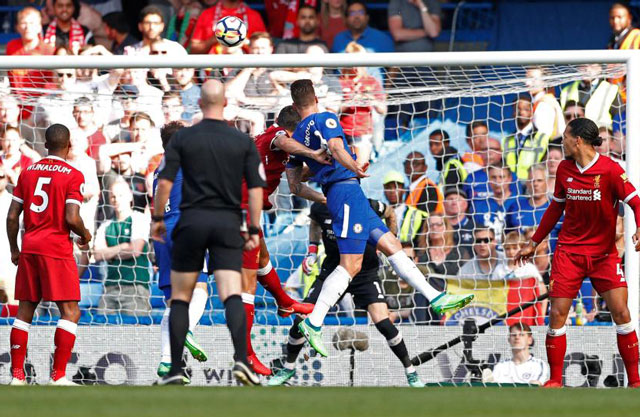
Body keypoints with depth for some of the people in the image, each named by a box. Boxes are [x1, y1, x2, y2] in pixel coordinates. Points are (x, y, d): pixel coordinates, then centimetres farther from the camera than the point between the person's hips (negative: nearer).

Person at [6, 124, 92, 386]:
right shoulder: (72, 176, -6)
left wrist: (14, 249, 19)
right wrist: (85, 235, 6)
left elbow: (12, 216, 7)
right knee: (70, 312, -1)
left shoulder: (28, 173, 9)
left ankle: (17, 375, 8)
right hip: (57, 249, -5)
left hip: (29, 248, 5)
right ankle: (58, 376, -9)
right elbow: (72, 218, -15)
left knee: (25, 311, 10)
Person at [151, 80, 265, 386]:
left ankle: (176, 369, 8)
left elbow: (164, 182, -3)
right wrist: (254, 230, 5)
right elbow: (256, 189, -1)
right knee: (232, 296, -8)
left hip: (192, 221, 0)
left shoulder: (183, 138, 0)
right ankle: (241, 359, -28)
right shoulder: (244, 142, 3)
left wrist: (157, 219, 9)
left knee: (180, 297, 10)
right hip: (228, 223, 0)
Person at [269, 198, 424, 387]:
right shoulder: (320, 208, -11)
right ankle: (288, 368, 22)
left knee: (382, 321, -19)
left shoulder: (368, 206, -19)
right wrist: (312, 250, 4)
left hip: (366, 272, -2)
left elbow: (390, 213, 5)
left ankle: (411, 372, -1)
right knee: (302, 320, -4)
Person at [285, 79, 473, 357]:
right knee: (351, 266, -14)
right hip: (346, 190, -9)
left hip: (333, 195, 9)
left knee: (392, 245, 9)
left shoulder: (297, 137, 19)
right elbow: (335, 148, -23)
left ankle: (435, 299, 6)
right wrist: (355, 167, -41)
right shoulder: (326, 120, -2)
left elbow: (295, 185, 19)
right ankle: (313, 322, -19)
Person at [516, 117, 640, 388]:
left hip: (604, 253, -4)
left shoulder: (610, 170, -11)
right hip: (569, 251, 4)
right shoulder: (564, 169, 4)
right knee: (557, 314, -4)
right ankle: (555, 381, 4)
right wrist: (534, 243, 21)